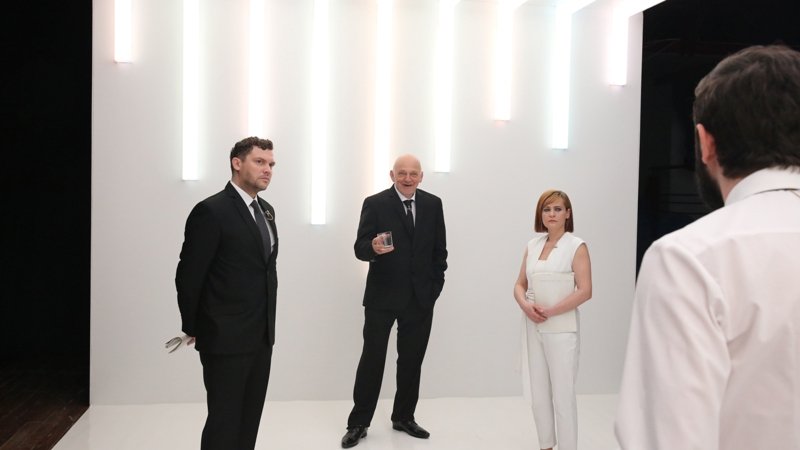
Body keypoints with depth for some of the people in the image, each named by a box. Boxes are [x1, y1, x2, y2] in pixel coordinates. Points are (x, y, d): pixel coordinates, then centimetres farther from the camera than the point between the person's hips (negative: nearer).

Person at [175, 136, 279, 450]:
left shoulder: (266, 210, 11)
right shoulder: (211, 210, -14)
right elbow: (188, 277, -11)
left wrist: (266, 323, 13)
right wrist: (193, 328, -2)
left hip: (261, 336, 7)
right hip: (225, 338, -7)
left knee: (250, 418, 15)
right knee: (225, 420, 2)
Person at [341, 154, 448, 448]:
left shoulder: (433, 204, 6)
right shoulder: (375, 204, -6)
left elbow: (439, 248, 10)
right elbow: (360, 248, -11)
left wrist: (436, 284, 3)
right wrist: (374, 248, -33)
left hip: (421, 297, 4)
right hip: (383, 295, -3)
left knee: (411, 361, 12)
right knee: (372, 359, 2)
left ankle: (404, 418, 28)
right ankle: (358, 423, 13)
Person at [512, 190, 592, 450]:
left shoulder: (577, 246, -5)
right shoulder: (532, 245, 10)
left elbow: (585, 291, -13)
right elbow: (520, 285, 11)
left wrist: (549, 311, -17)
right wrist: (526, 306, -10)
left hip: (561, 329, -5)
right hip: (533, 327, 5)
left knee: (563, 394, -1)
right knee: (538, 392, 12)